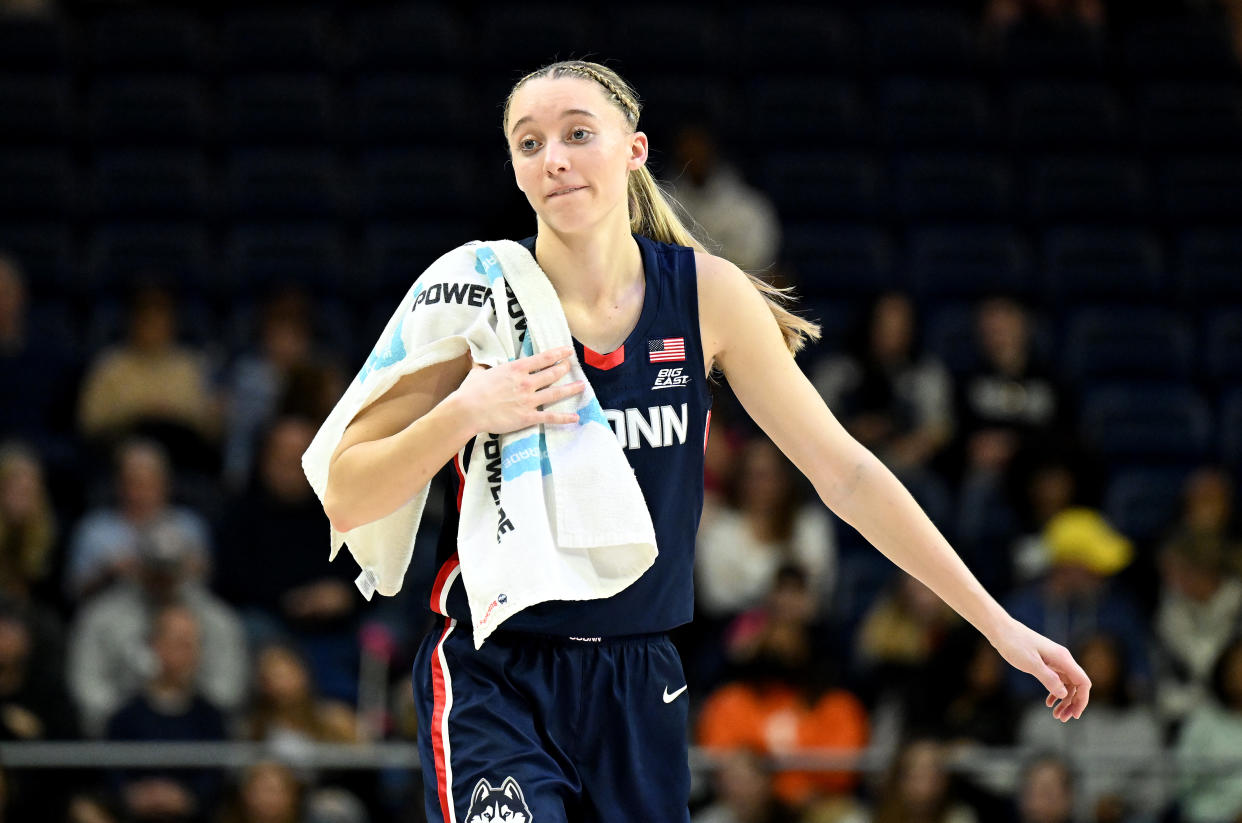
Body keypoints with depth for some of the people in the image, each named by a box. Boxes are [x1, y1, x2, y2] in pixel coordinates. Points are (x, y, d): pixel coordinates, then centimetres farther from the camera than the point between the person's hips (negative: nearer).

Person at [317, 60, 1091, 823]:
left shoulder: (707, 295, -2)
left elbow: (845, 472, 3)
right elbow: (346, 499, -8)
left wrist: (998, 623, 1)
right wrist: (464, 414, -25)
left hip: (638, 684, 3)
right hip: (492, 678, -3)